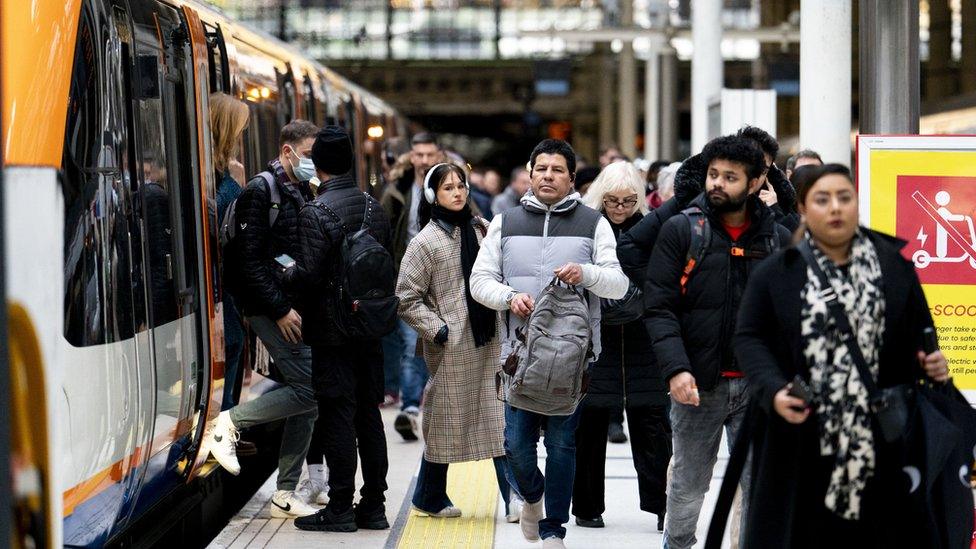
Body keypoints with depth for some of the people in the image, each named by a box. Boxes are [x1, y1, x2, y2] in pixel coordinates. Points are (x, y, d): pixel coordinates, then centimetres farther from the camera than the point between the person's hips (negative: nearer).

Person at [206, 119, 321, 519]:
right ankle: (229, 422, -1)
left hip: (296, 308, 9)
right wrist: (280, 310, -17)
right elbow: (250, 260, -15)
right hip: (271, 309, -9)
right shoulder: (261, 191, -9)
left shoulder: (302, 193, 17)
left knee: (306, 400, 6)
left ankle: (285, 496, 11)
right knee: (309, 389, -16)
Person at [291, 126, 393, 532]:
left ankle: (340, 509, 2)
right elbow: (387, 268, 12)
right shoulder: (374, 209, 8)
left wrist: (288, 270, 1)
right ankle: (374, 506, 15)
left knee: (338, 417, -2)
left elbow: (309, 275, -19)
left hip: (332, 330, -6)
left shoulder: (315, 213, -14)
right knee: (369, 414, 10)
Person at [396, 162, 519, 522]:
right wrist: (438, 330, -13)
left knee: (500, 418, 0)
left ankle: (514, 499, 0)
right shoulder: (426, 242, -6)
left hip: (489, 342, 5)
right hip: (452, 346, -5)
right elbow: (407, 298, -7)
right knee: (446, 420, 5)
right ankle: (431, 497, 21)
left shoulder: (481, 230, 10)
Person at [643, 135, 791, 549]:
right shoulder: (681, 231, -1)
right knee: (688, 485, 10)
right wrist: (676, 368, -18)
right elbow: (659, 307, -6)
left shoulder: (777, 239, 7)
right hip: (698, 383, -1)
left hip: (758, 386, 1)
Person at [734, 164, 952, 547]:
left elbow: (921, 329, 14)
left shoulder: (894, 264, 7)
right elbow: (749, 338, 1)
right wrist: (773, 390, -15)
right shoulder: (775, 274, 2)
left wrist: (932, 363, -7)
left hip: (879, 437, 1)